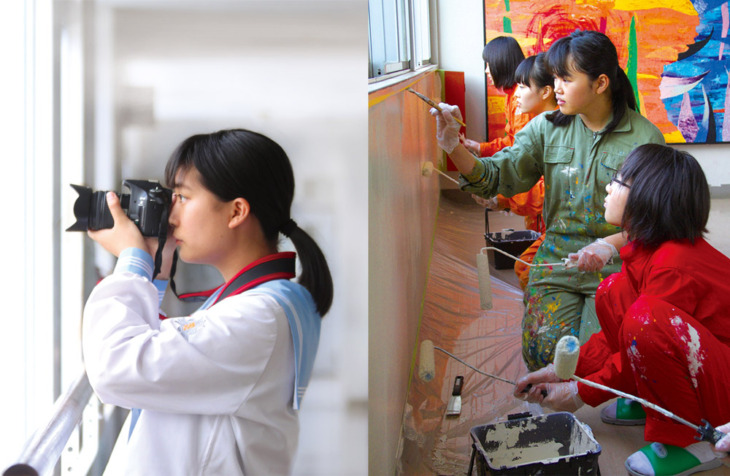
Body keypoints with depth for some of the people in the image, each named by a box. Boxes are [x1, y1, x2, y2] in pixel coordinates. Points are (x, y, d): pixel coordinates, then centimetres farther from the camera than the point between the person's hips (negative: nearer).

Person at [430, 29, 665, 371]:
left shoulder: (645, 138, -5)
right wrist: (453, 147, -19)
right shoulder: (547, 128, 5)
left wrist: (609, 245, -23)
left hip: (617, 264, -3)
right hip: (556, 260, 3)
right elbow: (497, 177, -3)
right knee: (543, 355, -17)